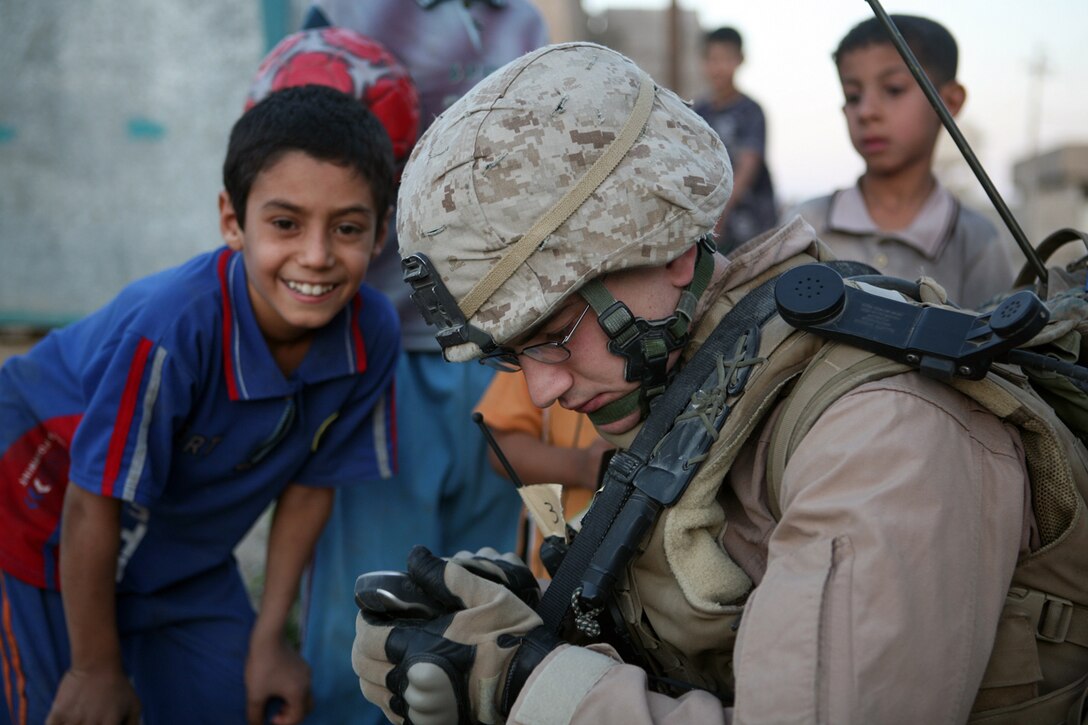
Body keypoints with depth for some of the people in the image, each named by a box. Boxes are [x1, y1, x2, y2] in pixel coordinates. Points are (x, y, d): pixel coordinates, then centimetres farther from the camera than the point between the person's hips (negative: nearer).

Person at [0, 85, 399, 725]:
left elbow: (311, 483, -7)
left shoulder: (372, 334, -20)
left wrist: (269, 636, -1)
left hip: (190, 556, 5)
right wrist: (96, 669, -14)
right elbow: (92, 507, -26)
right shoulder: (169, 333, -37)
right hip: (53, 536, -5)